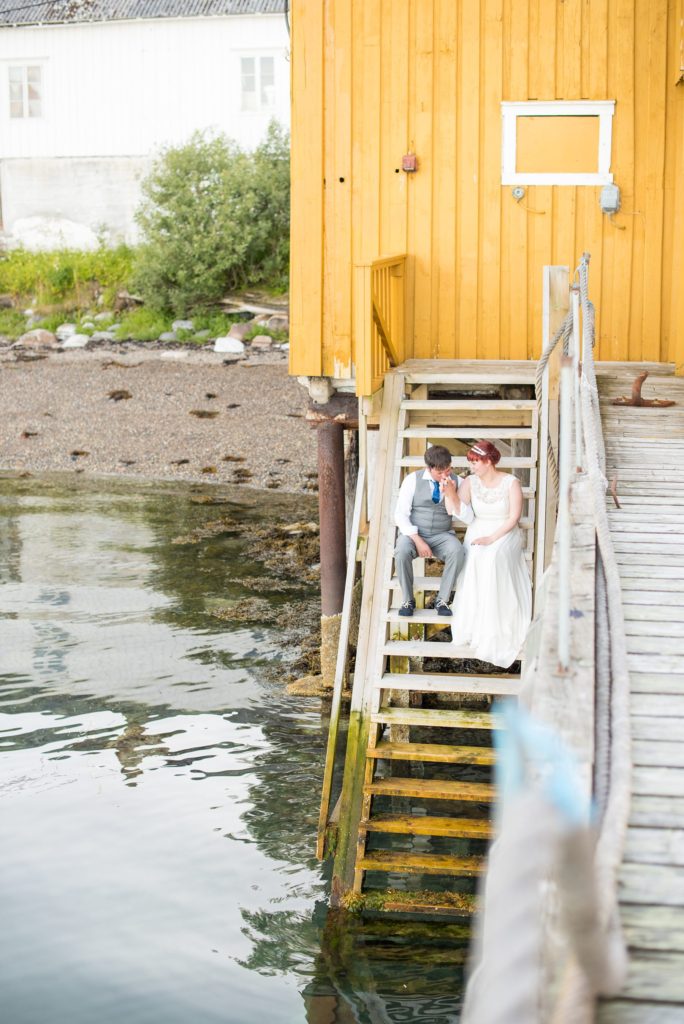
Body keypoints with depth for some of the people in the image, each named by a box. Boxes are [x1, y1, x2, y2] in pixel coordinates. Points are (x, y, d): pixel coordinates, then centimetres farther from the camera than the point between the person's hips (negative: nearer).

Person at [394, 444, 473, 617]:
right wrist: (418, 540, -19)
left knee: (457, 550, -33)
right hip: (414, 534, -1)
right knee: (402, 551, -35)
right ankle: (408, 600, -15)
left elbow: (467, 518, -8)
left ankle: (442, 600, -18)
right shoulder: (413, 480, -6)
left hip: (442, 536, 1)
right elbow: (400, 515, -8)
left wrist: (452, 495, -23)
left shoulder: (457, 482, -2)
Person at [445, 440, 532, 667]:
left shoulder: (511, 483, -6)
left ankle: (494, 629, -29)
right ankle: (472, 624, -25)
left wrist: (492, 538, -20)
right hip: (477, 531, 3)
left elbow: (514, 517, -11)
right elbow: (454, 510, -4)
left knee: (493, 558, -35)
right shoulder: (471, 482, 4)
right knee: (472, 558, -32)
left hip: (505, 533, -3)